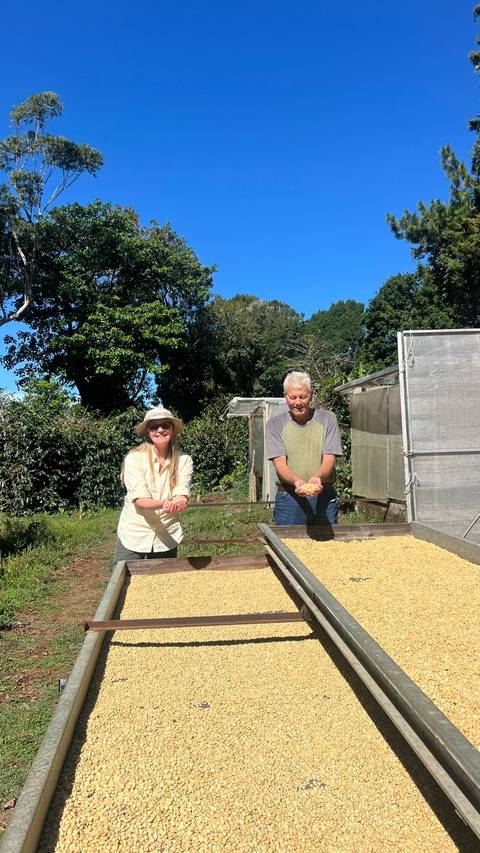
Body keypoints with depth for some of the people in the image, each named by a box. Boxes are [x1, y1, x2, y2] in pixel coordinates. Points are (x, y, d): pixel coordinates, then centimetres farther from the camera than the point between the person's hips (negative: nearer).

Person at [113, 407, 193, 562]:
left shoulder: (184, 460, -4)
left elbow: (182, 495, -14)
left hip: (167, 538, 2)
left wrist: (179, 503, -38)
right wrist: (163, 504, -38)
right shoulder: (134, 458, -11)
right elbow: (139, 500, -19)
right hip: (134, 536, -2)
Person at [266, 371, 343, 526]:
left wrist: (317, 478, -25)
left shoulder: (327, 419, 4)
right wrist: (296, 481, -26)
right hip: (288, 497, 0)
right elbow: (279, 463, -5)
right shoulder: (275, 424, 3)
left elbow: (329, 459, -4)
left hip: (324, 497, 1)